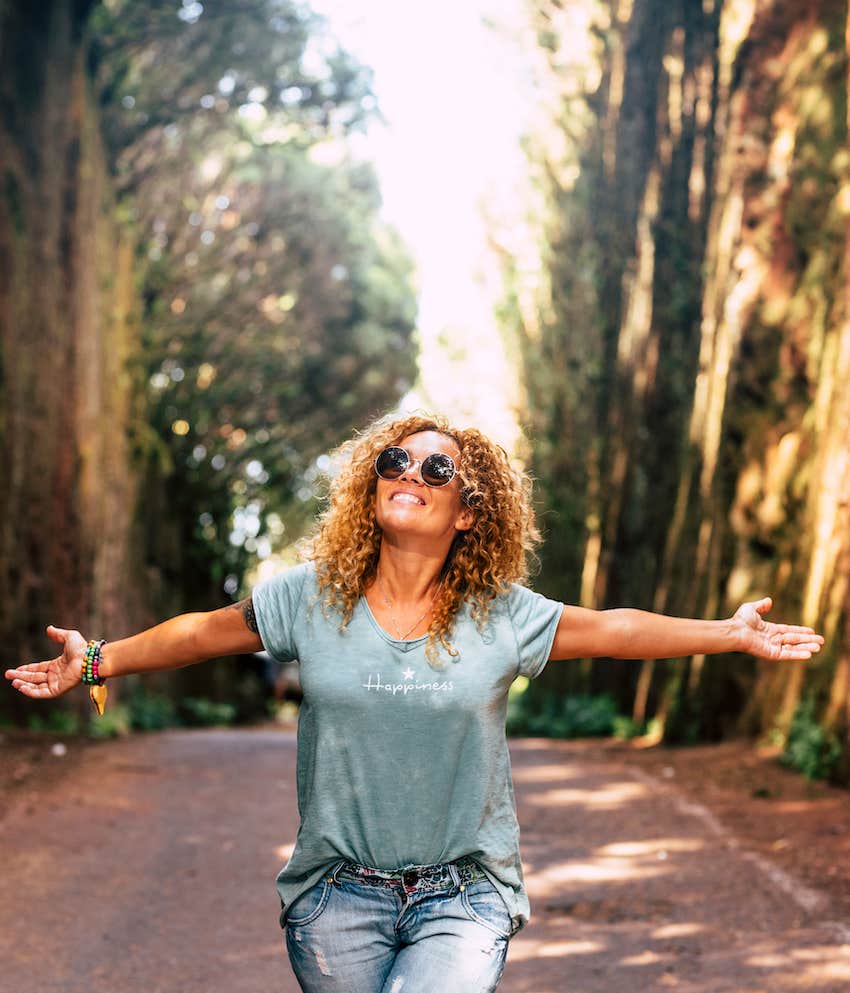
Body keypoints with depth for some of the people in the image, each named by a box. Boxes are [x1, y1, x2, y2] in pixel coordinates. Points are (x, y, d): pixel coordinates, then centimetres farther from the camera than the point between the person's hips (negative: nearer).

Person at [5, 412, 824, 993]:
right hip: (338, 891, 2)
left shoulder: (503, 616, -4)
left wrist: (730, 635, 6)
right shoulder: (310, 597, -2)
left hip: (463, 895, -1)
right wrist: (97, 662, 13)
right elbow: (206, 632, 10)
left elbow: (612, 630, 6)